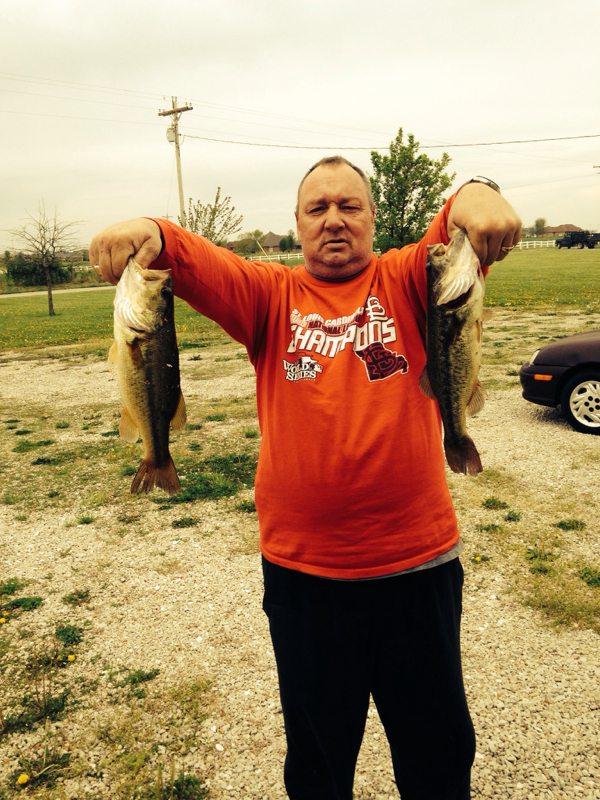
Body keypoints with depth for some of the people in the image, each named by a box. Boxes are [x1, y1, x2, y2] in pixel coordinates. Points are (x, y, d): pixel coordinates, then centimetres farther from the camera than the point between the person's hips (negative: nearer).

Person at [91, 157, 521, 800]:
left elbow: (462, 234, -17)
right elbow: (199, 262, -12)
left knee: (438, 746, 21)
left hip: (418, 560, 0)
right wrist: (149, 233, -33)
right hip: (302, 570, 1)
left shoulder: (406, 281, 1)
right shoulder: (272, 295, 3)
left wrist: (475, 195, -40)